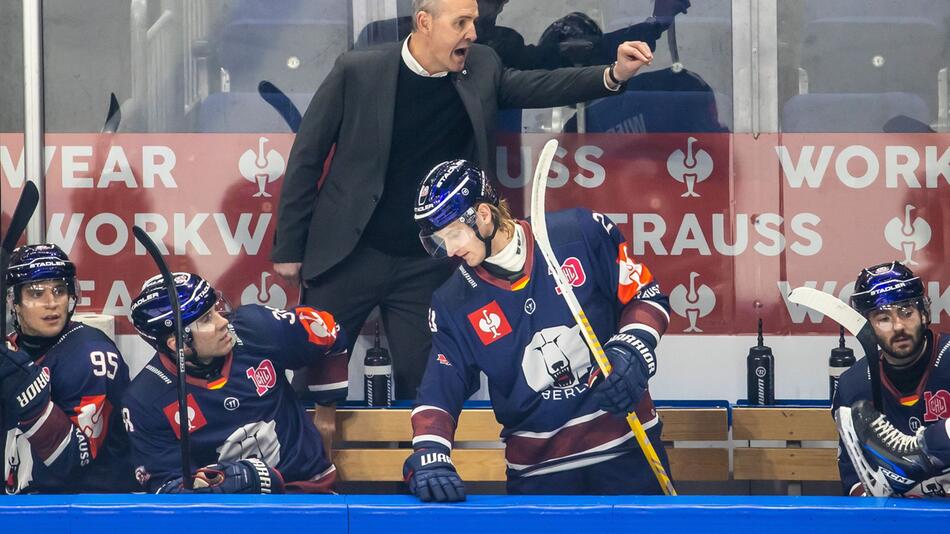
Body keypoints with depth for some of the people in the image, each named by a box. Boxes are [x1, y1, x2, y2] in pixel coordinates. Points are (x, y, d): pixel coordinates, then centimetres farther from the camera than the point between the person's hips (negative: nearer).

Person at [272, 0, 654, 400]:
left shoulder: (480, 69, 1)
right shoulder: (357, 71, -11)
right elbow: (307, 157, -6)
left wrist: (614, 74, -17)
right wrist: (289, 246, -4)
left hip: (427, 266, 3)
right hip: (350, 256, -3)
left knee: (419, 381, 5)